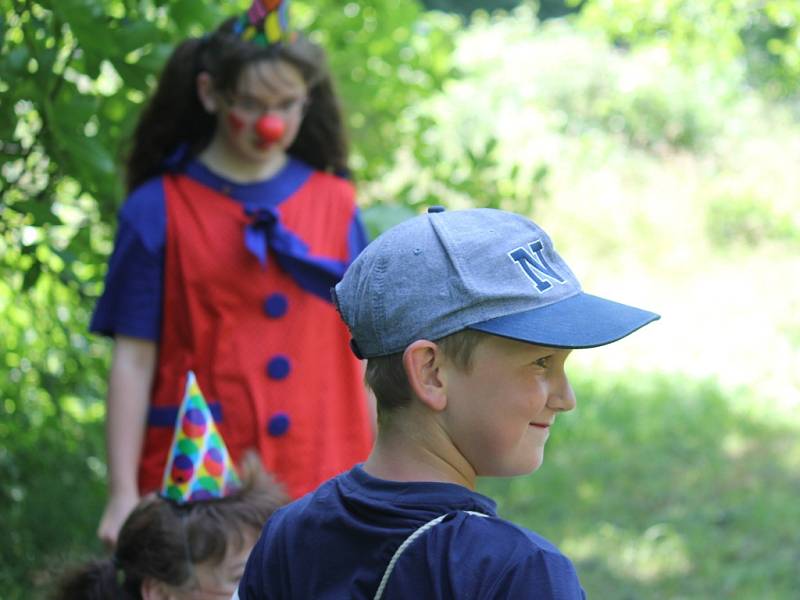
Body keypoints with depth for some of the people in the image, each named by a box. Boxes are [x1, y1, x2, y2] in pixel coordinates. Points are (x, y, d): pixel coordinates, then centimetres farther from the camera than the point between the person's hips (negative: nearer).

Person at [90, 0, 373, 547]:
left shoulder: (335, 204, 9)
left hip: (324, 483, 2)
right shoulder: (158, 210, 0)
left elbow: (362, 354, 12)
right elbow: (133, 361, 0)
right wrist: (123, 496, -5)